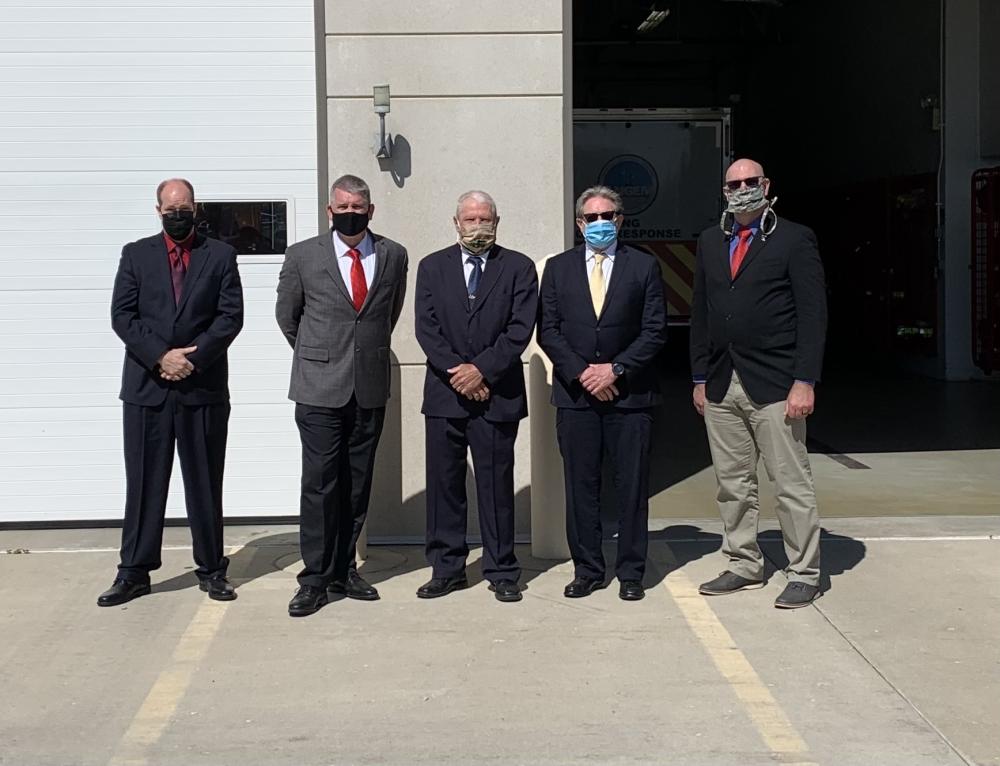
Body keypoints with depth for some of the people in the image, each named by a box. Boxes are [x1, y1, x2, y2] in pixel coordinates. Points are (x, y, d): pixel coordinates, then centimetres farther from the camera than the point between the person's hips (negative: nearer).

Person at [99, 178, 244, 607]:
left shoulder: (221, 256, 7)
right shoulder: (136, 254, 9)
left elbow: (230, 316, -1)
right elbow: (122, 315, 0)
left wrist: (194, 357, -13)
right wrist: (160, 357, -13)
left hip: (204, 386, 0)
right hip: (146, 386, 1)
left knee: (205, 482, 6)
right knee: (143, 482, 4)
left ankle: (211, 569, 14)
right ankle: (134, 571, 11)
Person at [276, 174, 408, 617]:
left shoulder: (393, 256, 5)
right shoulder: (303, 256, -1)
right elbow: (286, 315, 12)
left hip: (371, 389, 3)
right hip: (320, 389, -2)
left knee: (357, 484, 8)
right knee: (319, 484, -4)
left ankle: (344, 569, 19)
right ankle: (314, 579, 4)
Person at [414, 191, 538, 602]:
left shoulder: (518, 268, 4)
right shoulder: (432, 267, 10)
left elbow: (520, 329, -4)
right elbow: (426, 328, 1)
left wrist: (481, 369, -13)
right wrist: (458, 372, -10)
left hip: (497, 394, -2)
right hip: (445, 394, 2)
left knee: (497, 484, 2)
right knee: (444, 484, 5)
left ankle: (502, 572, 11)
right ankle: (447, 568, 15)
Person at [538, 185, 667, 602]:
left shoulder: (644, 266, 5)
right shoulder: (558, 268, 10)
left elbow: (655, 330, 0)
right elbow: (548, 331, 5)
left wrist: (615, 369, -10)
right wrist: (581, 372, -8)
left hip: (630, 393, -1)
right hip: (575, 395, 1)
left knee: (632, 486, 2)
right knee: (581, 486, 4)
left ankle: (631, 572, 11)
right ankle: (587, 570, 14)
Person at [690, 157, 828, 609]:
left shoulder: (795, 240, -2)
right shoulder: (710, 242, 15)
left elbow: (813, 315, -6)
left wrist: (805, 381, -13)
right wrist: (700, 378, 12)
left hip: (773, 384, -5)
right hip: (722, 385, 5)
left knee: (791, 483, -2)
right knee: (732, 483, 11)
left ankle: (803, 574, 8)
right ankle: (743, 566, 22)